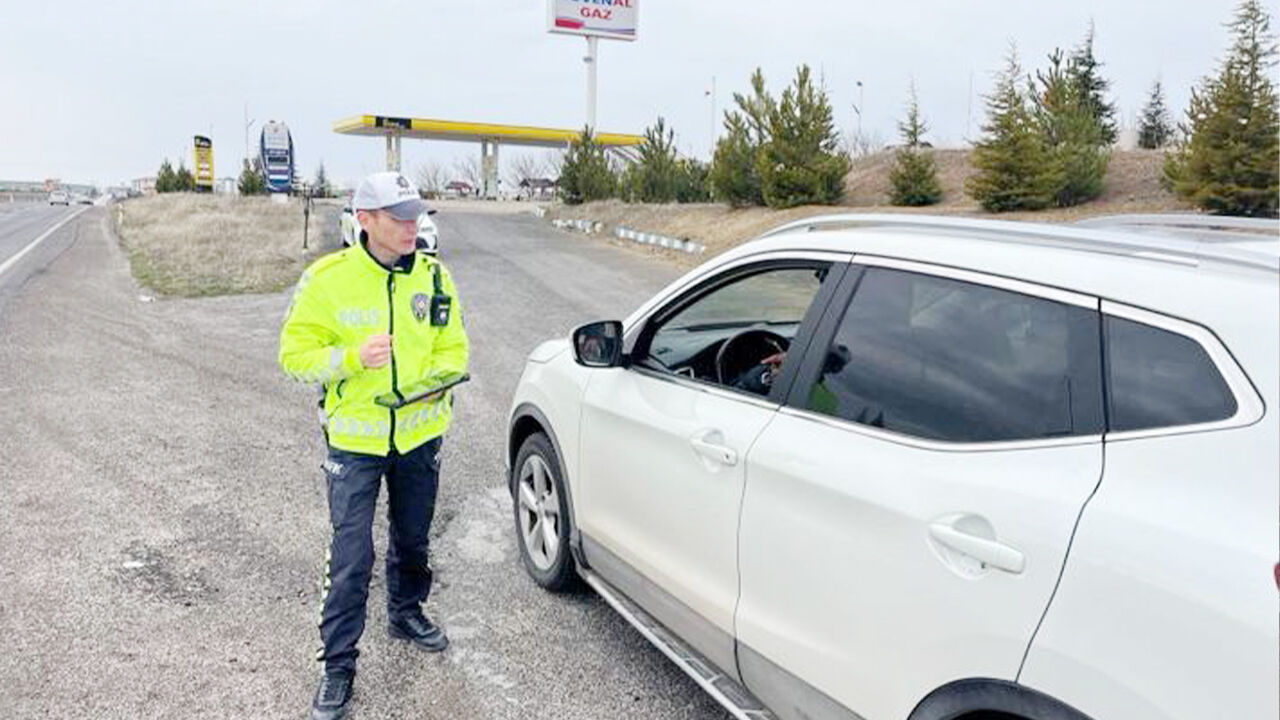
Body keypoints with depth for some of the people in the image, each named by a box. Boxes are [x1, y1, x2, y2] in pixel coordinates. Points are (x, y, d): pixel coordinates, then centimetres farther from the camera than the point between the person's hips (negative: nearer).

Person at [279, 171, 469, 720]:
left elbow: (453, 347, 5)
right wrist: (353, 357, -26)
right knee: (351, 556, -2)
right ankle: (338, 664, 16)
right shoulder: (327, 279, -13)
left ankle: (406, 613, 47)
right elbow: (295, 354, -9)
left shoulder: (434, 276, -3)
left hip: (420, 434, 4)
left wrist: (434, 378, -16)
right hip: (355, 440, -3)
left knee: (412, 538, 21)